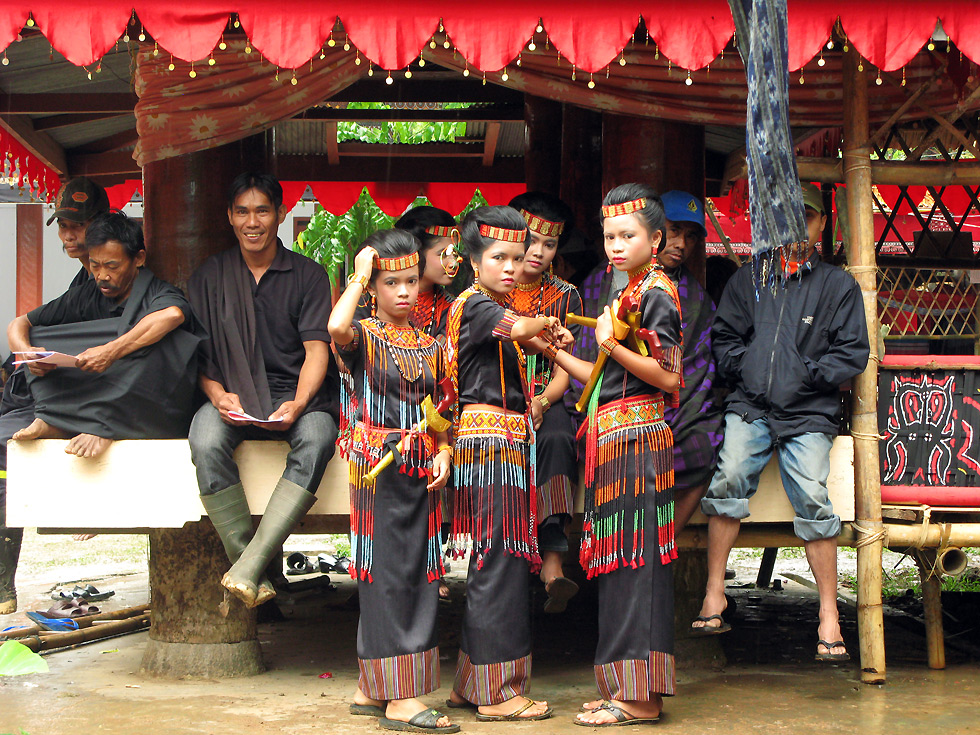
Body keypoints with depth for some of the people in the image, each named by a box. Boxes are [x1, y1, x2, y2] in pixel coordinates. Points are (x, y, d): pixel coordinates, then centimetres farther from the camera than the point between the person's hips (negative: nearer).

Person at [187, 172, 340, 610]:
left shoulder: (308, 276, 10)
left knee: (316, 438, -35)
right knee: (206, 442, -34)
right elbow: (199, 353, 7)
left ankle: (247, 570, -40)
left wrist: (297, 405, -19)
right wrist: (218, 396, -14)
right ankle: (252, 578, -31)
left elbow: (316, 350, 0)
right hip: (232, 396, 1)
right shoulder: (209, 277, 13)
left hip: (297, 395, -1)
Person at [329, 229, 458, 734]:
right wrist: (359, 277, -15)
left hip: (421, 471, 6)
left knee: (417, 575, 7)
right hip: (378, 469, -6)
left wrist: (442, 452, -1)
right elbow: (336, 327, -29)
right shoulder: (364, 338, -4)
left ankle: (373, 689, 17)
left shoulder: (431, 346, 12)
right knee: (387, 574, -7)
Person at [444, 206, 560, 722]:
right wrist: (547, 323, -7)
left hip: (505, 439, 10)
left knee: (492, 562, 11)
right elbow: (520, 329, -26)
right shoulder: (474, 304, -10)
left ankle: (472, 684, 17)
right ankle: (498, 693, -5)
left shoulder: (497, 307, 20)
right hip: (490, 437, -10)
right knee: (499, 562, -8)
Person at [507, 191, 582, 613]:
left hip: (545, 400, 1)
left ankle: (551, 562, -45)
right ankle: (550, 562, -41)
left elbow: (563, 372, 7)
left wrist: (541, 401, -15)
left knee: (556, 439, -34)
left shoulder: (564, 297, 11)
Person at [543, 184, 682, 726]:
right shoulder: (630, 294, 20)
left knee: (634, 559, -9)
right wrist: (554, 353, 19)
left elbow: (669, 377, -15)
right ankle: (627, 688, 13)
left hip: (636, 438, -9)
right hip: (615, 438, 9)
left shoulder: (656, 293, -7)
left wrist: (612, 347, -22)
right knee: (620, 562, 9)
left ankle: (640, 697, -6)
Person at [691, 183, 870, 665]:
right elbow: (723, 337, 18)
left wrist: (804, 374, -4)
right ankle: (714, 594, -19)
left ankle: (829, 615, -13)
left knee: (812, 497, -21)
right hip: (750, 406, 1)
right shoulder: (747, 280, 18)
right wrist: (744, 369, 1)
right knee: (730, 475, -25)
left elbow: (852, 353, 7)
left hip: (809, 413, -1)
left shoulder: (838, 286, 12)